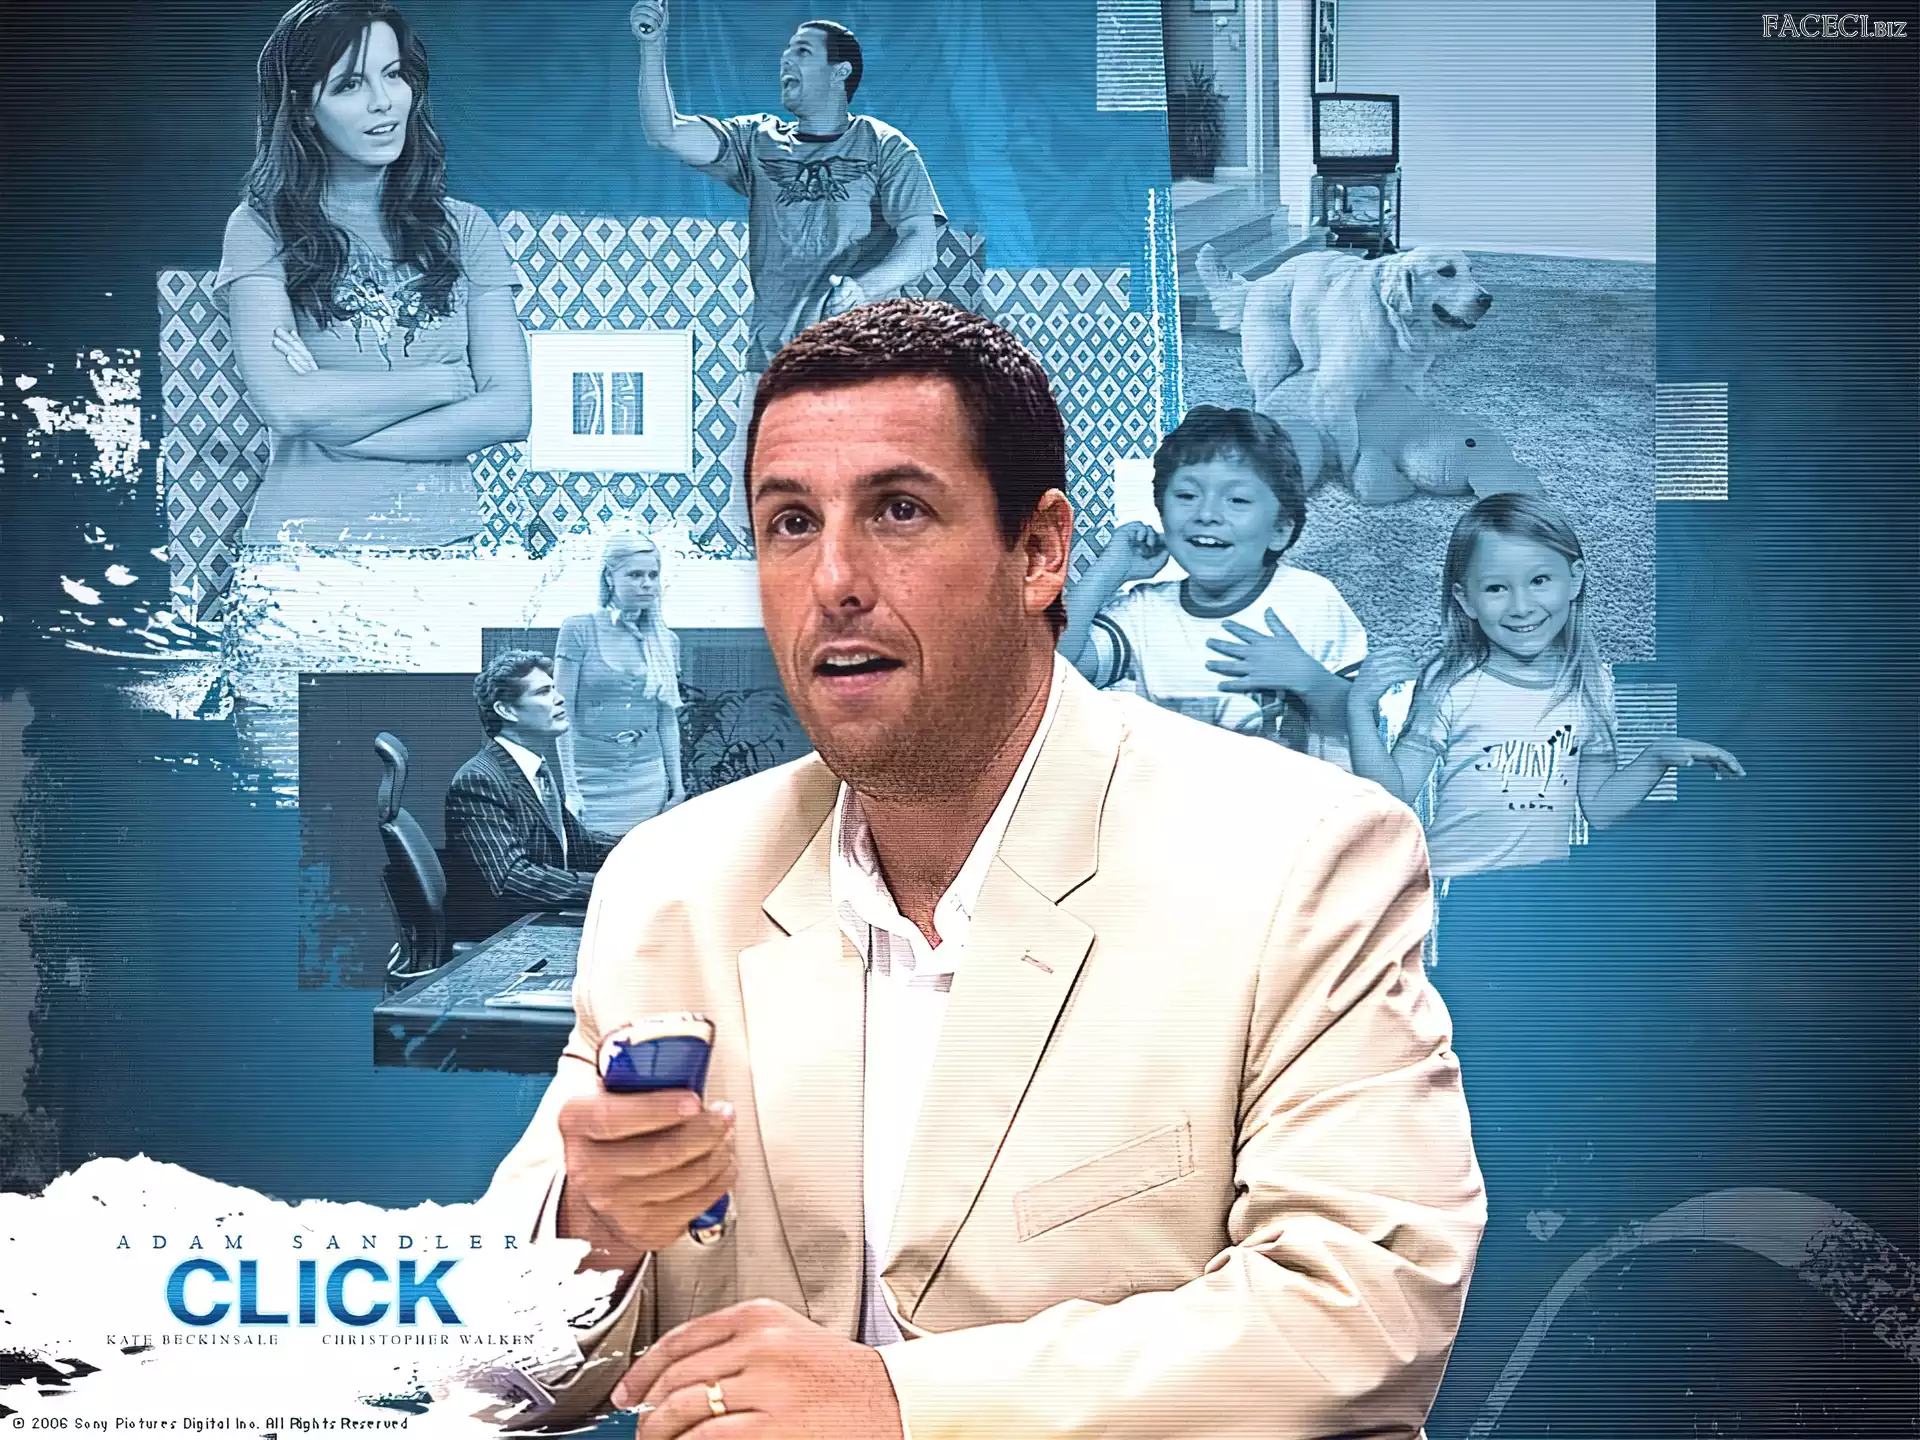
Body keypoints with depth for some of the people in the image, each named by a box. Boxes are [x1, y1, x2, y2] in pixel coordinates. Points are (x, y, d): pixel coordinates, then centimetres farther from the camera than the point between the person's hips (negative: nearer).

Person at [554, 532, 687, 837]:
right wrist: (569, 787, -10)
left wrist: (677, 784, 10)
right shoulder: (579, 630, -4)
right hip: (593, 780, -4)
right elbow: (562, 713, -6)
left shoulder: (665, 640, 9)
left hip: (649, 780, 4)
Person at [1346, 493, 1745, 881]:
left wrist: (1657, 757, 2)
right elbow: (1392, 797, -7)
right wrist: (1360, 710, -17)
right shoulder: (1447, 684, -6)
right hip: (1452, 889, -4)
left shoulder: (1591, 684, 5)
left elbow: (1599, 809, 14)